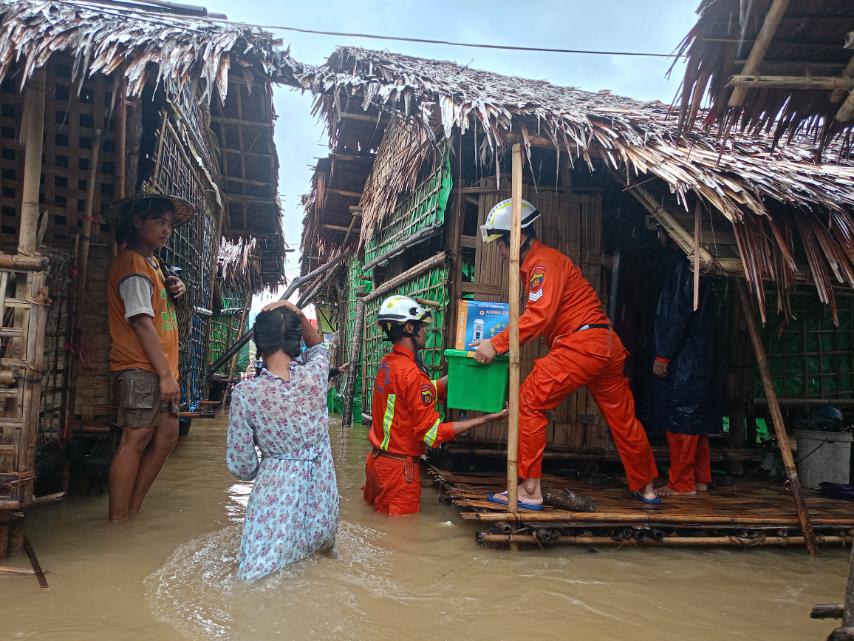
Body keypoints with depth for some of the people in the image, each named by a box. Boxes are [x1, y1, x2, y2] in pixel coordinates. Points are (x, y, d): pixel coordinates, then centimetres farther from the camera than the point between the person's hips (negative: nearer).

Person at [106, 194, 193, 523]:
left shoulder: (150, 262, 17)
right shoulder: (132, 264, -12)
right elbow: (142, 322, -19)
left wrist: (175, 287, 7)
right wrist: (166, 373, -22)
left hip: (158, 369, 10)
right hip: (140, 370, -10)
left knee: (167, 435, 12)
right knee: (136, 439, -7)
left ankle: (134, 508, 21)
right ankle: (117, 520, 0)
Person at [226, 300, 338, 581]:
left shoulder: (245, 393, -12)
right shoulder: (314, 374, -8)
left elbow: (240, 466, -3)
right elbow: (318, 346, 20)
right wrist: (297, 313, 5)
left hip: (276, 493, -3)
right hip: (322, 503, 3)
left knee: (257, 578, 6)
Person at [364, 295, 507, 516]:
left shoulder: (387, 363, 5)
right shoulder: (411, 373, -22)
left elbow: (428, 392, 11)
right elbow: (432, 433, -21)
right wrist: (486, 419, -20)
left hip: (378, 457, 9)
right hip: (399, 466, -8)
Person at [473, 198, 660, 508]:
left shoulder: (544, 262, -10)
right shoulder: (537, 263, 21)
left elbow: (539, 316, -22)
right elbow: (541, 315, 20)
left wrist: (497, 344, -22)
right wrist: (500, 339, 13)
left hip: (582, 343, -11)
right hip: (606, 344, 11)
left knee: (529, 401, -10)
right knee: (622, 417, 19)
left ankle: (529, 490, -8)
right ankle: (645, 488, 35)